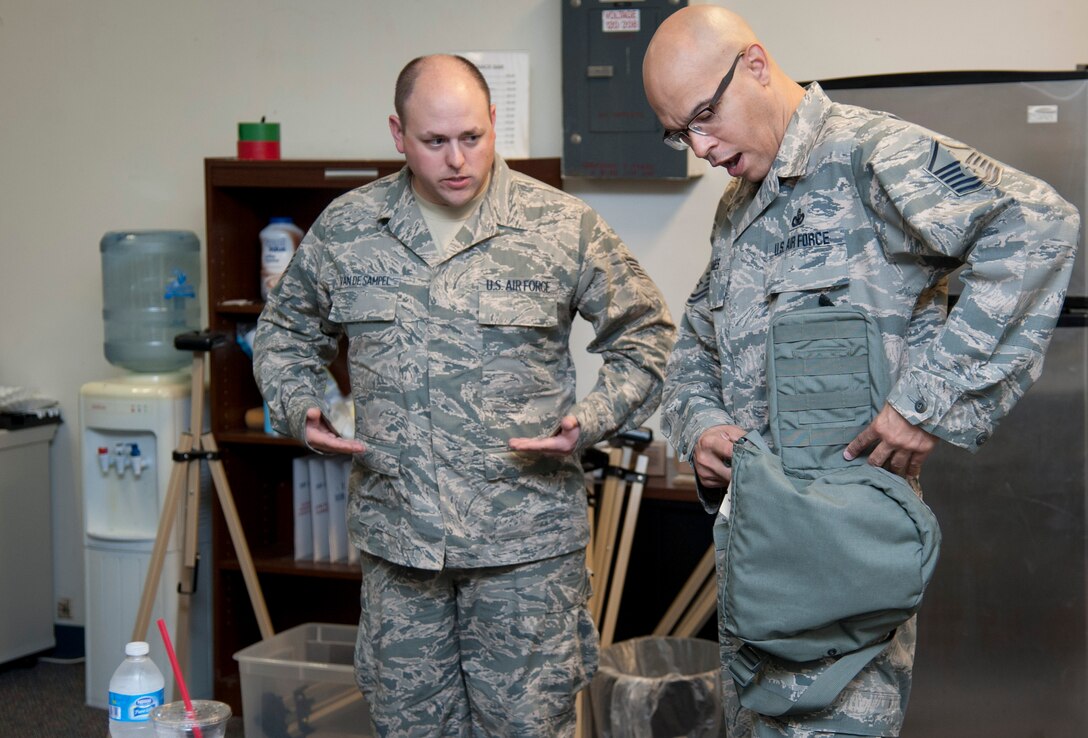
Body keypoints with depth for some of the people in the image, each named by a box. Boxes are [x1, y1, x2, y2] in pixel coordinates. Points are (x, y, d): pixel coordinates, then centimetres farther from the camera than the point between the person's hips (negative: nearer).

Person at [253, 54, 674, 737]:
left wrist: (593, 420, -9)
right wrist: (299, 411, 1)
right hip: (397, 534, 3)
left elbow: (645, 335, 5)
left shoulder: (563, 227, -4)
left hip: (526, 541, -2)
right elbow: (286, 332, 19)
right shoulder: (346, 229, 4)